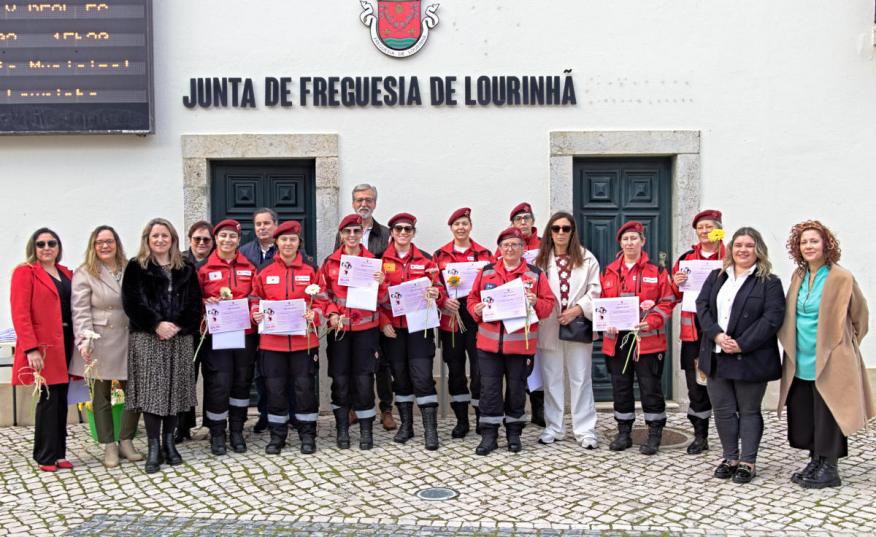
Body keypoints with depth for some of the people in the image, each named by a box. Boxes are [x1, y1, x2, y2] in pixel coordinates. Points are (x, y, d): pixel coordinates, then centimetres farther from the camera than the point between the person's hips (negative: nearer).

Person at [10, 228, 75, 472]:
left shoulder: (66, 273, 16)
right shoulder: (25, 272, -4)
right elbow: (20, 314, -11)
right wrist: (31, 349, -19)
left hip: (65, 342, 6)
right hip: (43, 345, -6)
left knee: (61, 399, 9)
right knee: (49, 399, -3)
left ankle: (58, 453, 18)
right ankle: (46, 456, 8)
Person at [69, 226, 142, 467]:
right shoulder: (84, 274, -2)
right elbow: (81, 311, -8)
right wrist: (84, 340, -19)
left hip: (128, 341, 3)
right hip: (100, 343, -3)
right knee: (102, 395, 7)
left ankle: (126, 441, 17)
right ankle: (109, 446, 17)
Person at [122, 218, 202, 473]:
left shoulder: (186, 269, 13)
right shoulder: (135, 268, 5)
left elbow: (194, 303, 5)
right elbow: (132, 302, -5)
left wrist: (178, 326, -11)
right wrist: (157, 325, -16)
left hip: (180, 338, 3)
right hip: (147, 338, -3)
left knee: (175, 390, 5)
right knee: (151, 390, -5)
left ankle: (168, 442, 17)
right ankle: (153, 447, 1)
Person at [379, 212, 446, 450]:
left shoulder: (425, 260, 5)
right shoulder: (381, 260, 3)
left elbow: (438, 289, 5)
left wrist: (436, 294, -19)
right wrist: (383, 322, -8)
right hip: (392, 328, 1)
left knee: (422, 376, -7)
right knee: (400, 375, 9)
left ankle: (431, 430, -2)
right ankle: (406, 425, 22)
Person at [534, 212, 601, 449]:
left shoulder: (587, 259, 4)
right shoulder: (540, 259, 6)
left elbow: (595, 291, -2)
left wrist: (577, 310, -12)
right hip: (549, 327, 1)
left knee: (581, 379, 2)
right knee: (552, 379, 8)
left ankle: (584, 430, 9)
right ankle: (553, 428, 18)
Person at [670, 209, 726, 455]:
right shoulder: (686, 258, 13)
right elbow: (675, 295, 18)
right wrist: (676, 284, -3)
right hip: (693, 331, 4)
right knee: (695, 385, 8)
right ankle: (700, 436, 18)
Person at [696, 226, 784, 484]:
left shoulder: (769, 282, -3)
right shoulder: (716, 277, 11)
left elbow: (772, 318, -12)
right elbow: (702, 306, 1)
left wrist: (742, 345, -18)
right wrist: (717, 335, -15)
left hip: (750, 359, -4)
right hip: (717, 356, 4)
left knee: (749, 411, 7)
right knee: (723, 410, 10)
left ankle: (747, 462, 17)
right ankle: (731, 458, 24)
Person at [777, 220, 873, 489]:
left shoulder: (841, 278, -10)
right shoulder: (798, 276, 8)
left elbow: (860, 314, 1)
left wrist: (846, 344, 8)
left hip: (829, 361, -6)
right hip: (800, 361, 6)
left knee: (827, 415, -1)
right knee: (802, 416, 10)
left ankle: (829, 469, 12)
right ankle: (816, 462, 25)